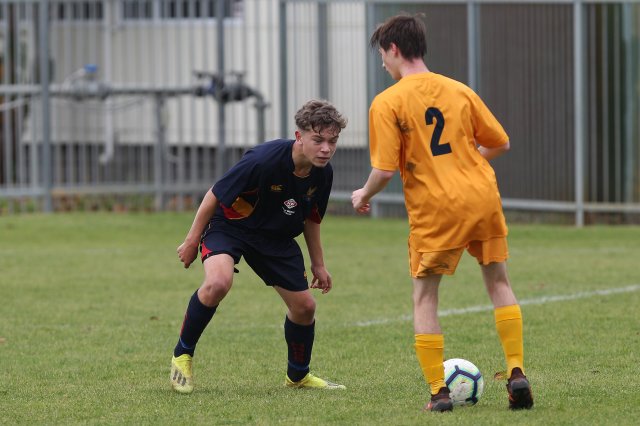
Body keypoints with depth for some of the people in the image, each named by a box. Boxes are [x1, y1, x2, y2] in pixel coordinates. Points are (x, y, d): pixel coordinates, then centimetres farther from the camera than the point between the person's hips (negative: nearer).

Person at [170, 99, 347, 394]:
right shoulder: (264, 160, -33)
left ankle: (298, 376, 33)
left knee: (304, 306, 5)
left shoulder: (323, 173, -12)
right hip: (228, 225, -6)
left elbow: (310, 218, 9)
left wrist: (318, 264, 15)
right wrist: (192, 240, -13)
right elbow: (215, 195, -20)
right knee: (218, 282, -34)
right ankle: (182, 355, -13)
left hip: (276, 238, 6)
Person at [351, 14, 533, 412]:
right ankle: (517, 372, 7)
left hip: (435, 208, -4)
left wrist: (363, 195, 9)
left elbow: (385, 169, -11)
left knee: (425, 296, 8)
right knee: (498, 281, 17)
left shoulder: (386, 103, -5)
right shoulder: (459, 91, 10)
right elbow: (500, 144, 15)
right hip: (483, 197, 4)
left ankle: (439, 391, 3)